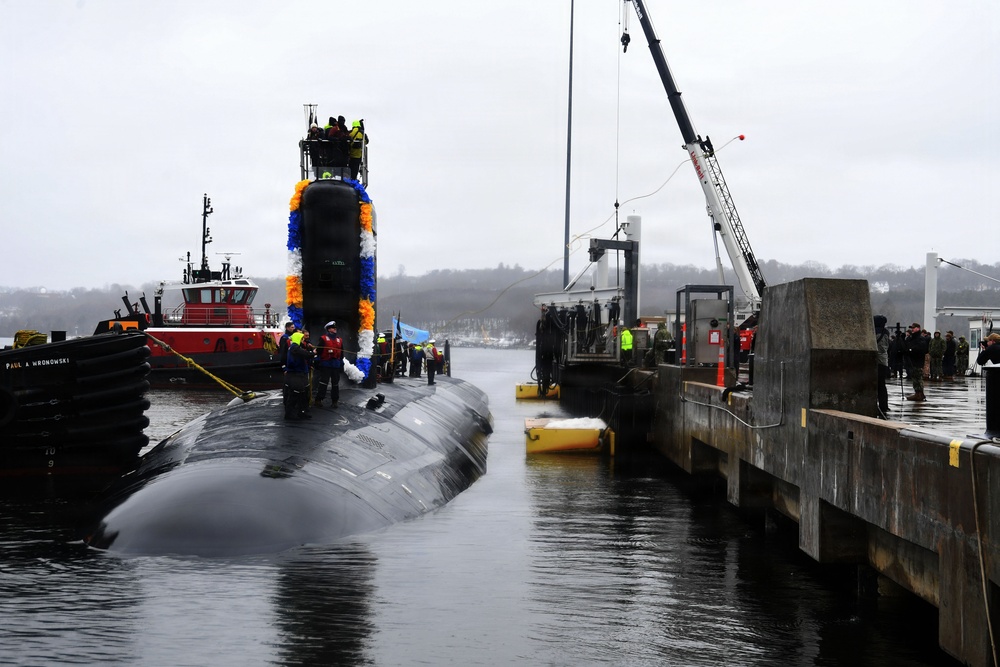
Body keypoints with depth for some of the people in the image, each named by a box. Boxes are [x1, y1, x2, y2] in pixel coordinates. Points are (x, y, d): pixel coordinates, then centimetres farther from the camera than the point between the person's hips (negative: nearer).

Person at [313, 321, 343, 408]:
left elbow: (341, 353, 17)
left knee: (335, 384, 8)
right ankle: (318, 400, 0)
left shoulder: (340, 340, 12)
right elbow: (319, 351, -5)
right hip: (325, 365, -5)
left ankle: (335, 401, 14)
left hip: (336, 365, 5)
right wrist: (318, 361, -9)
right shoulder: (323, 338, -3)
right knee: (323, 383, -4)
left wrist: (341, 363, 14)